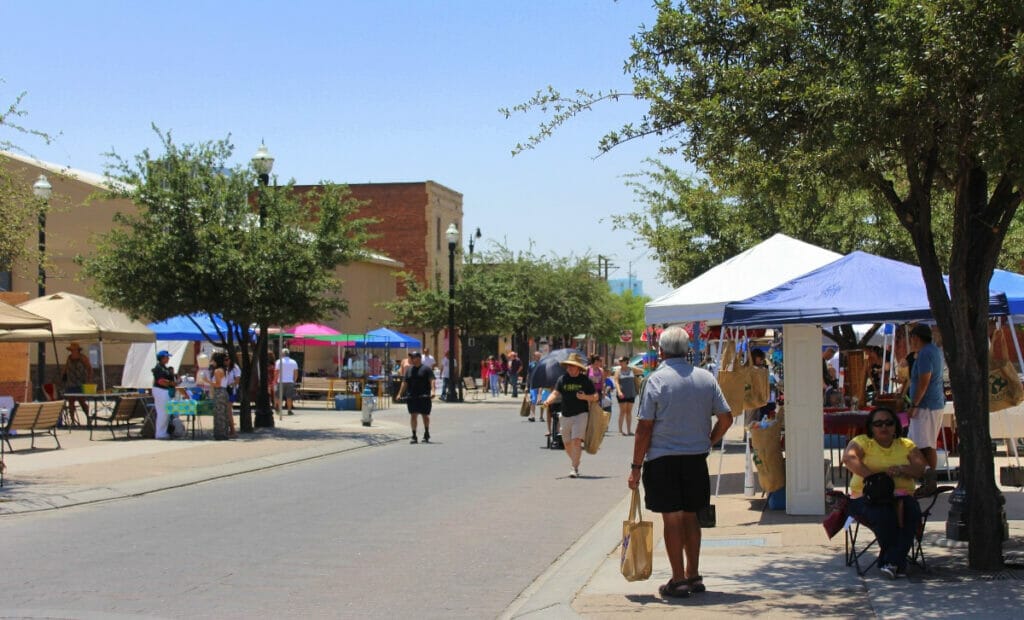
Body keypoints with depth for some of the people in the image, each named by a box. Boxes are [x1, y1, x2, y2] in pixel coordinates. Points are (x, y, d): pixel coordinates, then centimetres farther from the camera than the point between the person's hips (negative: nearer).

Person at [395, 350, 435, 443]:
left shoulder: (426, 369, -1)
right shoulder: (409, 369, 13)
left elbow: (432, 380, -11)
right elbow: (404, 383, 13)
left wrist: (432, 391, -26)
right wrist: (400, 394, 4)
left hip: (424, 397, -3)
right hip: (412, 397, 3)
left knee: (425, 415, 7)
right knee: (413, 415, -2)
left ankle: (426, 434, 24)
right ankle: (414, 436, 0)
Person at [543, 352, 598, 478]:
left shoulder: (585, 380, -2)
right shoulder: (562, 379, 4)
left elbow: (595, 397, 2)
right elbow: (555, 393, -4)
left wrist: (585, 397, -18)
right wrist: (548, 401, -25)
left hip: (580, 414, -4)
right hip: (566, 415, 4)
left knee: (576, 440, -16)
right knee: (567, 443, 12)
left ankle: (575, 468, -13)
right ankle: (575, 463, 36)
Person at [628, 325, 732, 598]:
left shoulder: (655, 380, -9)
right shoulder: (706, 378, 3)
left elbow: (645, 427, -11)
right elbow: (726, 418, 3)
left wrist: (636, 466, -7)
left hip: (663, 459, -4)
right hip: (696, 458, 4)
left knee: (672, 518, 2)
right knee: (690, 515, 15)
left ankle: (678, 580, 6)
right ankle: (693, 575, 20)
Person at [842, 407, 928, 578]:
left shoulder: (906, 445, 17)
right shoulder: (862, 442, 7)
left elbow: (920, 469, 3)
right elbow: (848, 458, -15)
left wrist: (900, 469, -18)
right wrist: (873, 476, -26)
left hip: (901, 495, 3)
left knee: (912, 513, -31)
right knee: (884, 515, -35)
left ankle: (891, 561, -24)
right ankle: (898, 562, -16)